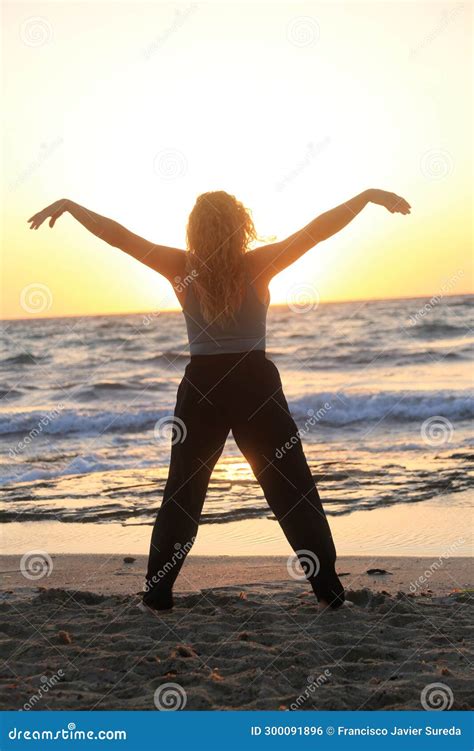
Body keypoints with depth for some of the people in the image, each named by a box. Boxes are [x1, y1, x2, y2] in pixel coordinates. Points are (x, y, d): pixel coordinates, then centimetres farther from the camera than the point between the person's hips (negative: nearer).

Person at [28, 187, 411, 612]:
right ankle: (329, 591, 7)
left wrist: (67, 205, 4)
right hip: (257, 385, -1)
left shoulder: (182, 268, -6)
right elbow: (320, 228, -10)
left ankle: (157, 596, 14)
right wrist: (369, 195, -5)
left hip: (201, 388, 1)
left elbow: (115, 234, -5)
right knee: (294, 493, 7)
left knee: (181, 494, 13)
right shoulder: (259, 265, -9)